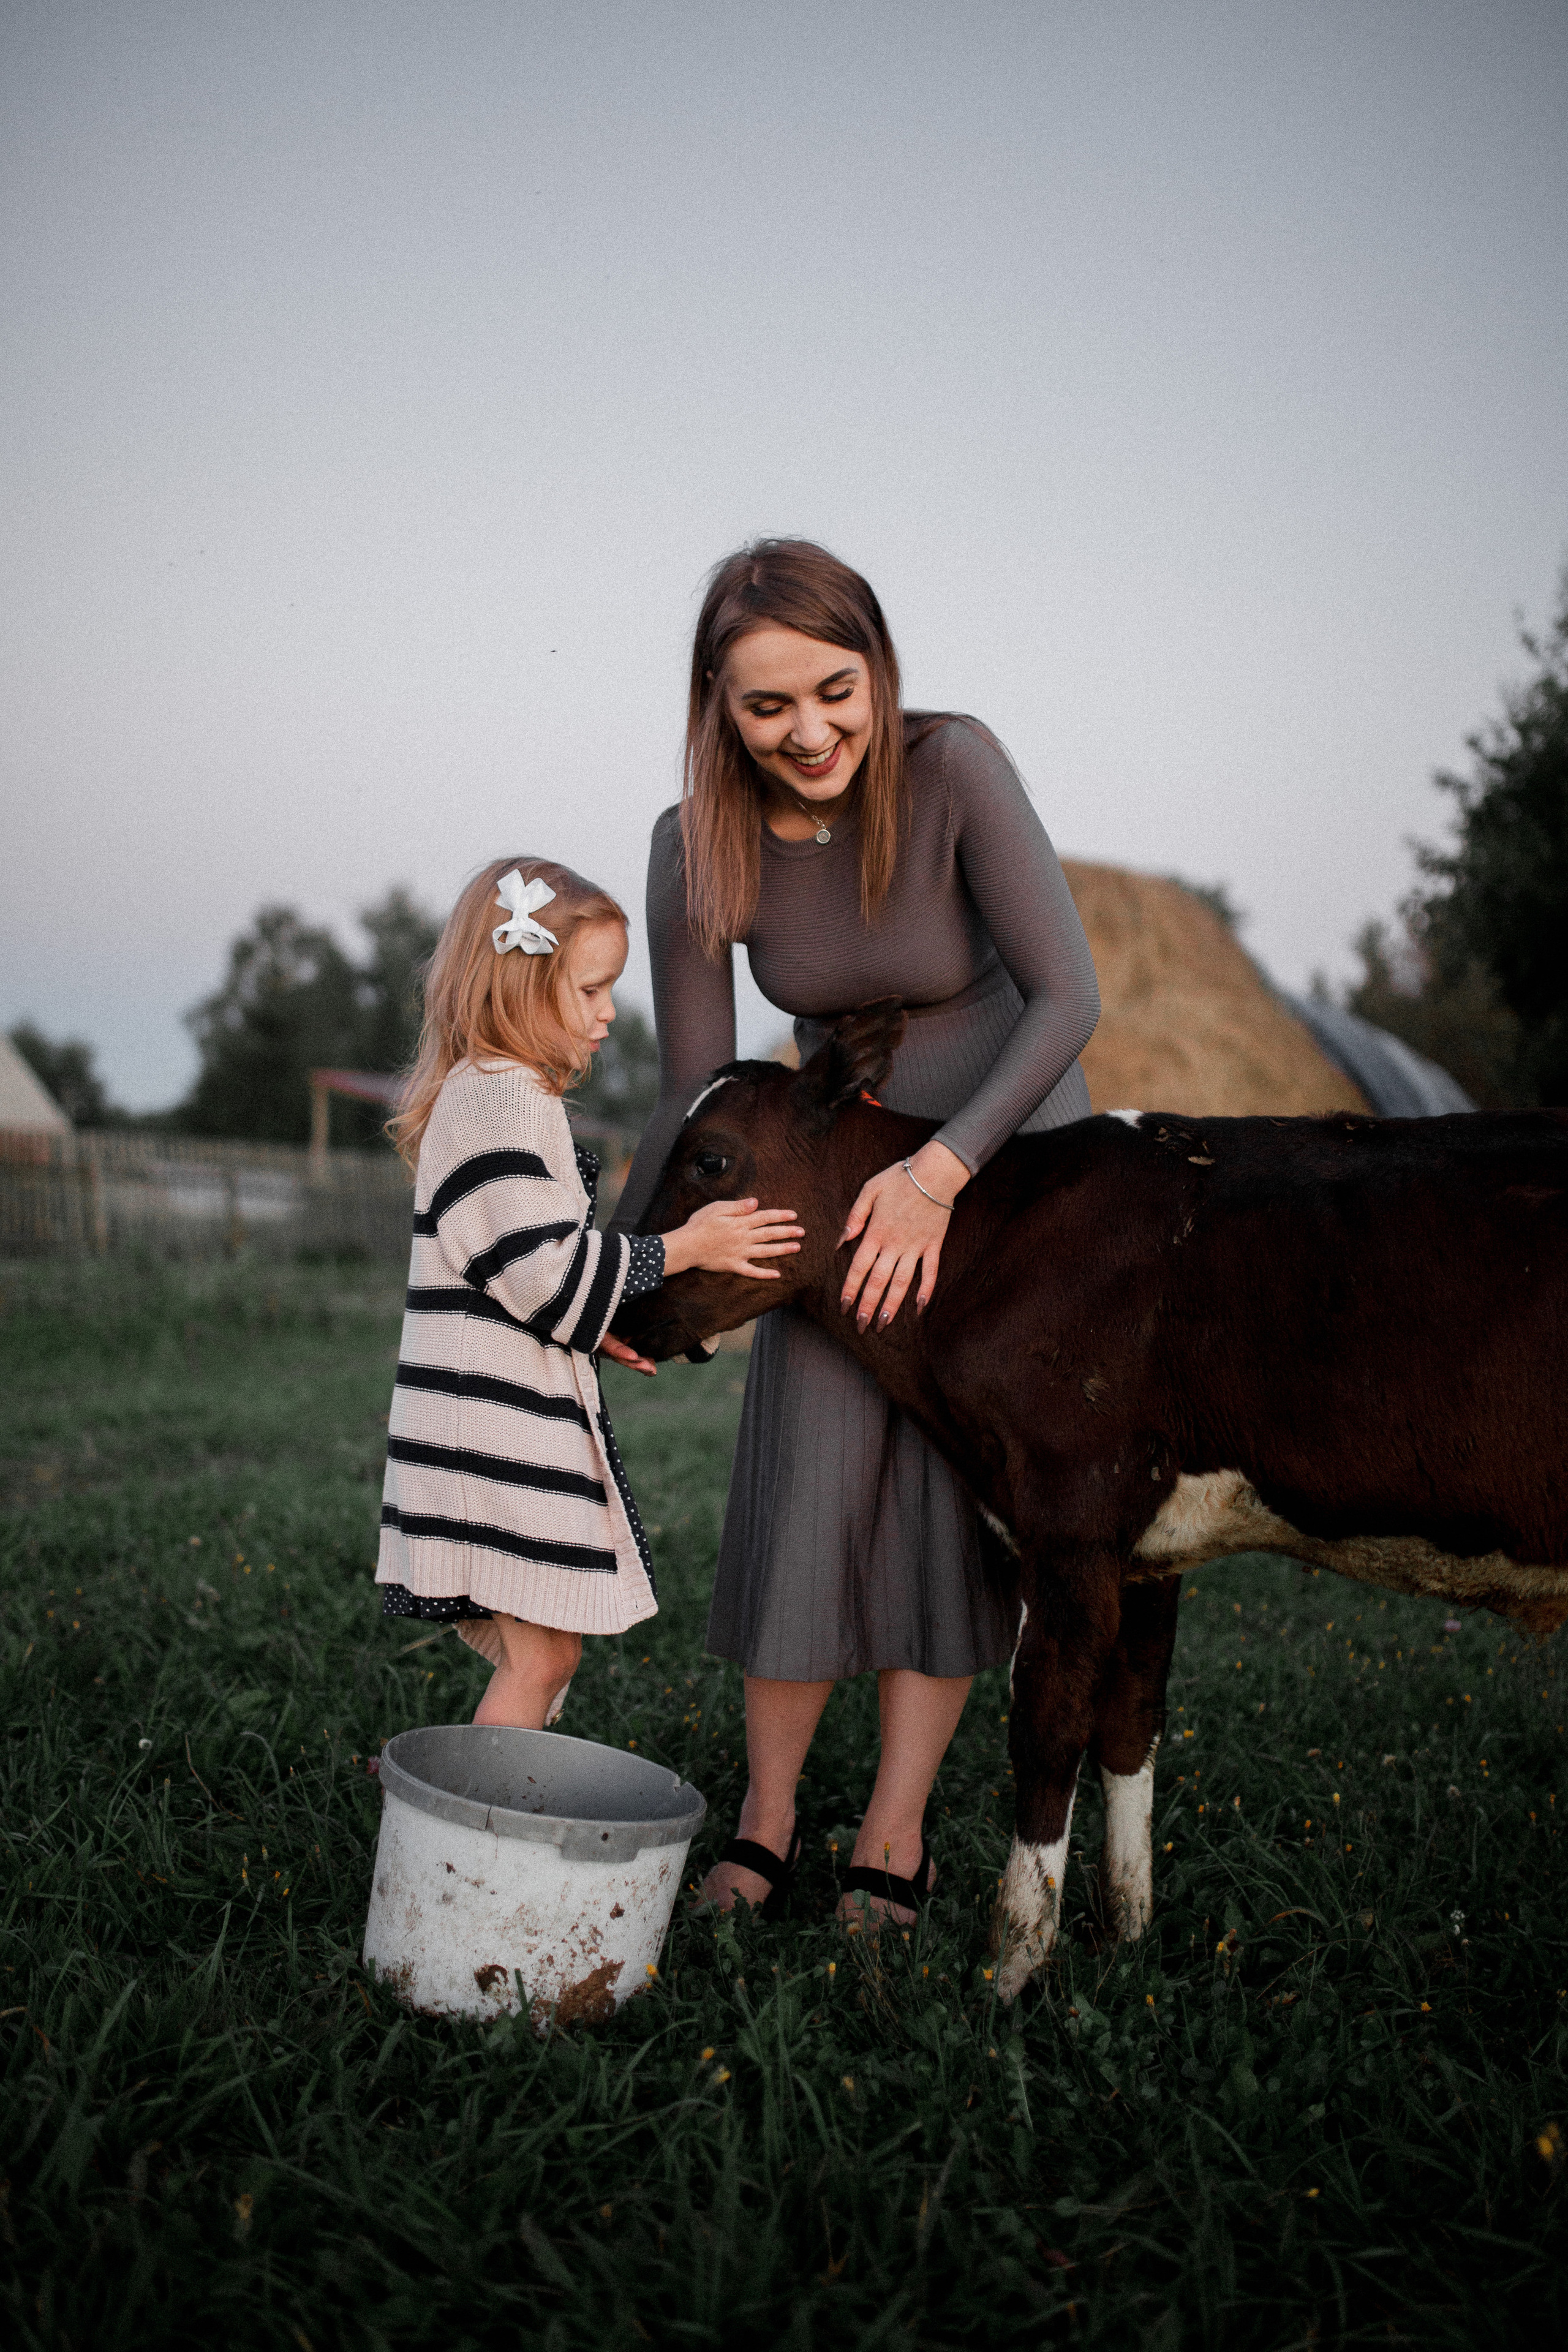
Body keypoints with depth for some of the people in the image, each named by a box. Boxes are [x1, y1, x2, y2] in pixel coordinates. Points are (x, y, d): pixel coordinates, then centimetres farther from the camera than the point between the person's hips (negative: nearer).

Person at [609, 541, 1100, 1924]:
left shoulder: (953, 767, -26)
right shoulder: (699, 848, -17)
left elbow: (1069, 997, -26)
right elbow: (695, 1096, -8)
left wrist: (940, 1173, -34)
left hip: (1007, 1136, -2)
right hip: (842, 1156, 2)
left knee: (956, 1485, -3)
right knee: (809, 1486, -3)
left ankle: (898, 1834, 8)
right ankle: (766, 1822, 12)